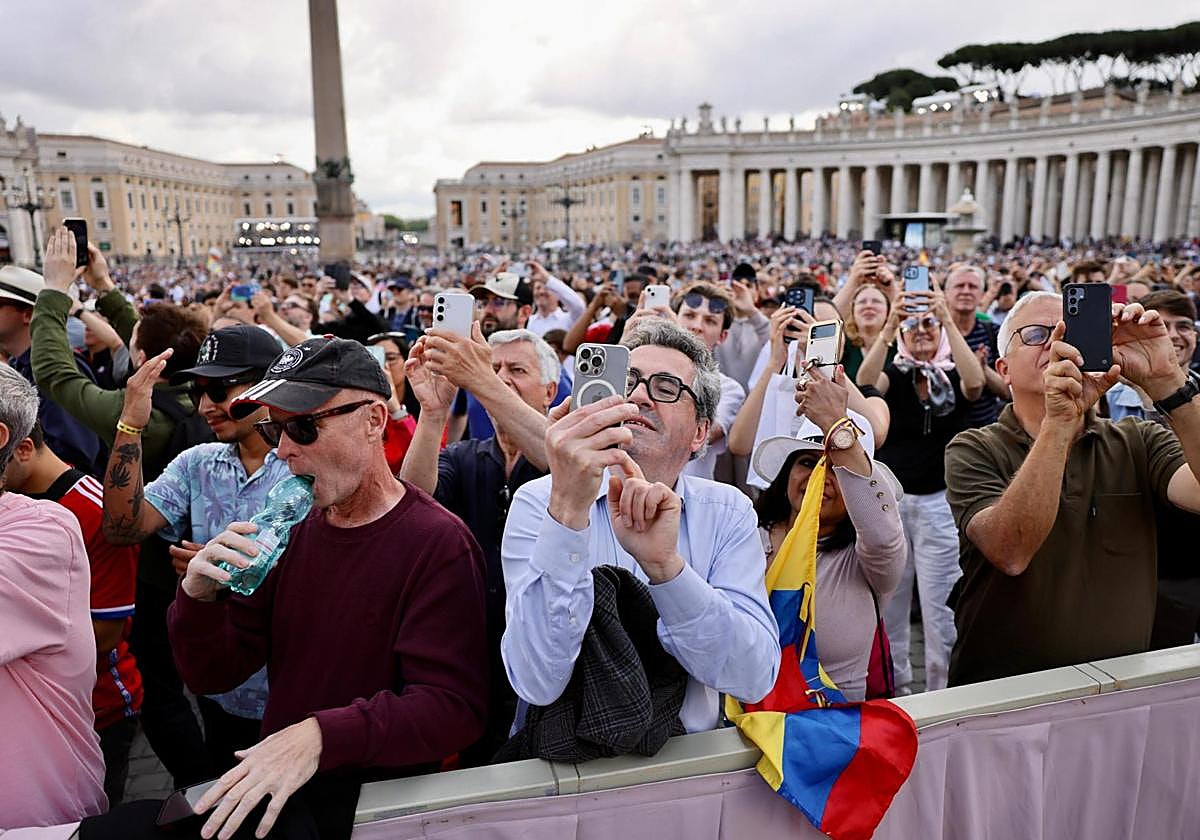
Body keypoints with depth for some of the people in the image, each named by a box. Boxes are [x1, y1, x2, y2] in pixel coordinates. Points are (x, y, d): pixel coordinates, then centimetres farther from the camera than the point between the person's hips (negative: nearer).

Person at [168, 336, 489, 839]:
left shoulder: (438, 545, -17)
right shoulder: (294, 532, 4)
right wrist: (198, 596, -13)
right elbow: (211, 676, 6)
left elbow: (454, 707, -24)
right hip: (279, 793, 6)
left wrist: (320, 736, -35)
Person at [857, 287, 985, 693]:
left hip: (940, 502, -1)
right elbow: (865, 379, -18)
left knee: (939, 605, 1)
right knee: (889, 601, 7)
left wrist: (947, 318, -25)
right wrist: (889, 324, -29)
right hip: (890, 499, 1)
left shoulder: (954, 377, 4)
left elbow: (975, 382, -20)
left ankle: (942, 690, 14)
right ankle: (893, 685, 21)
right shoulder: (894, 377, 4)